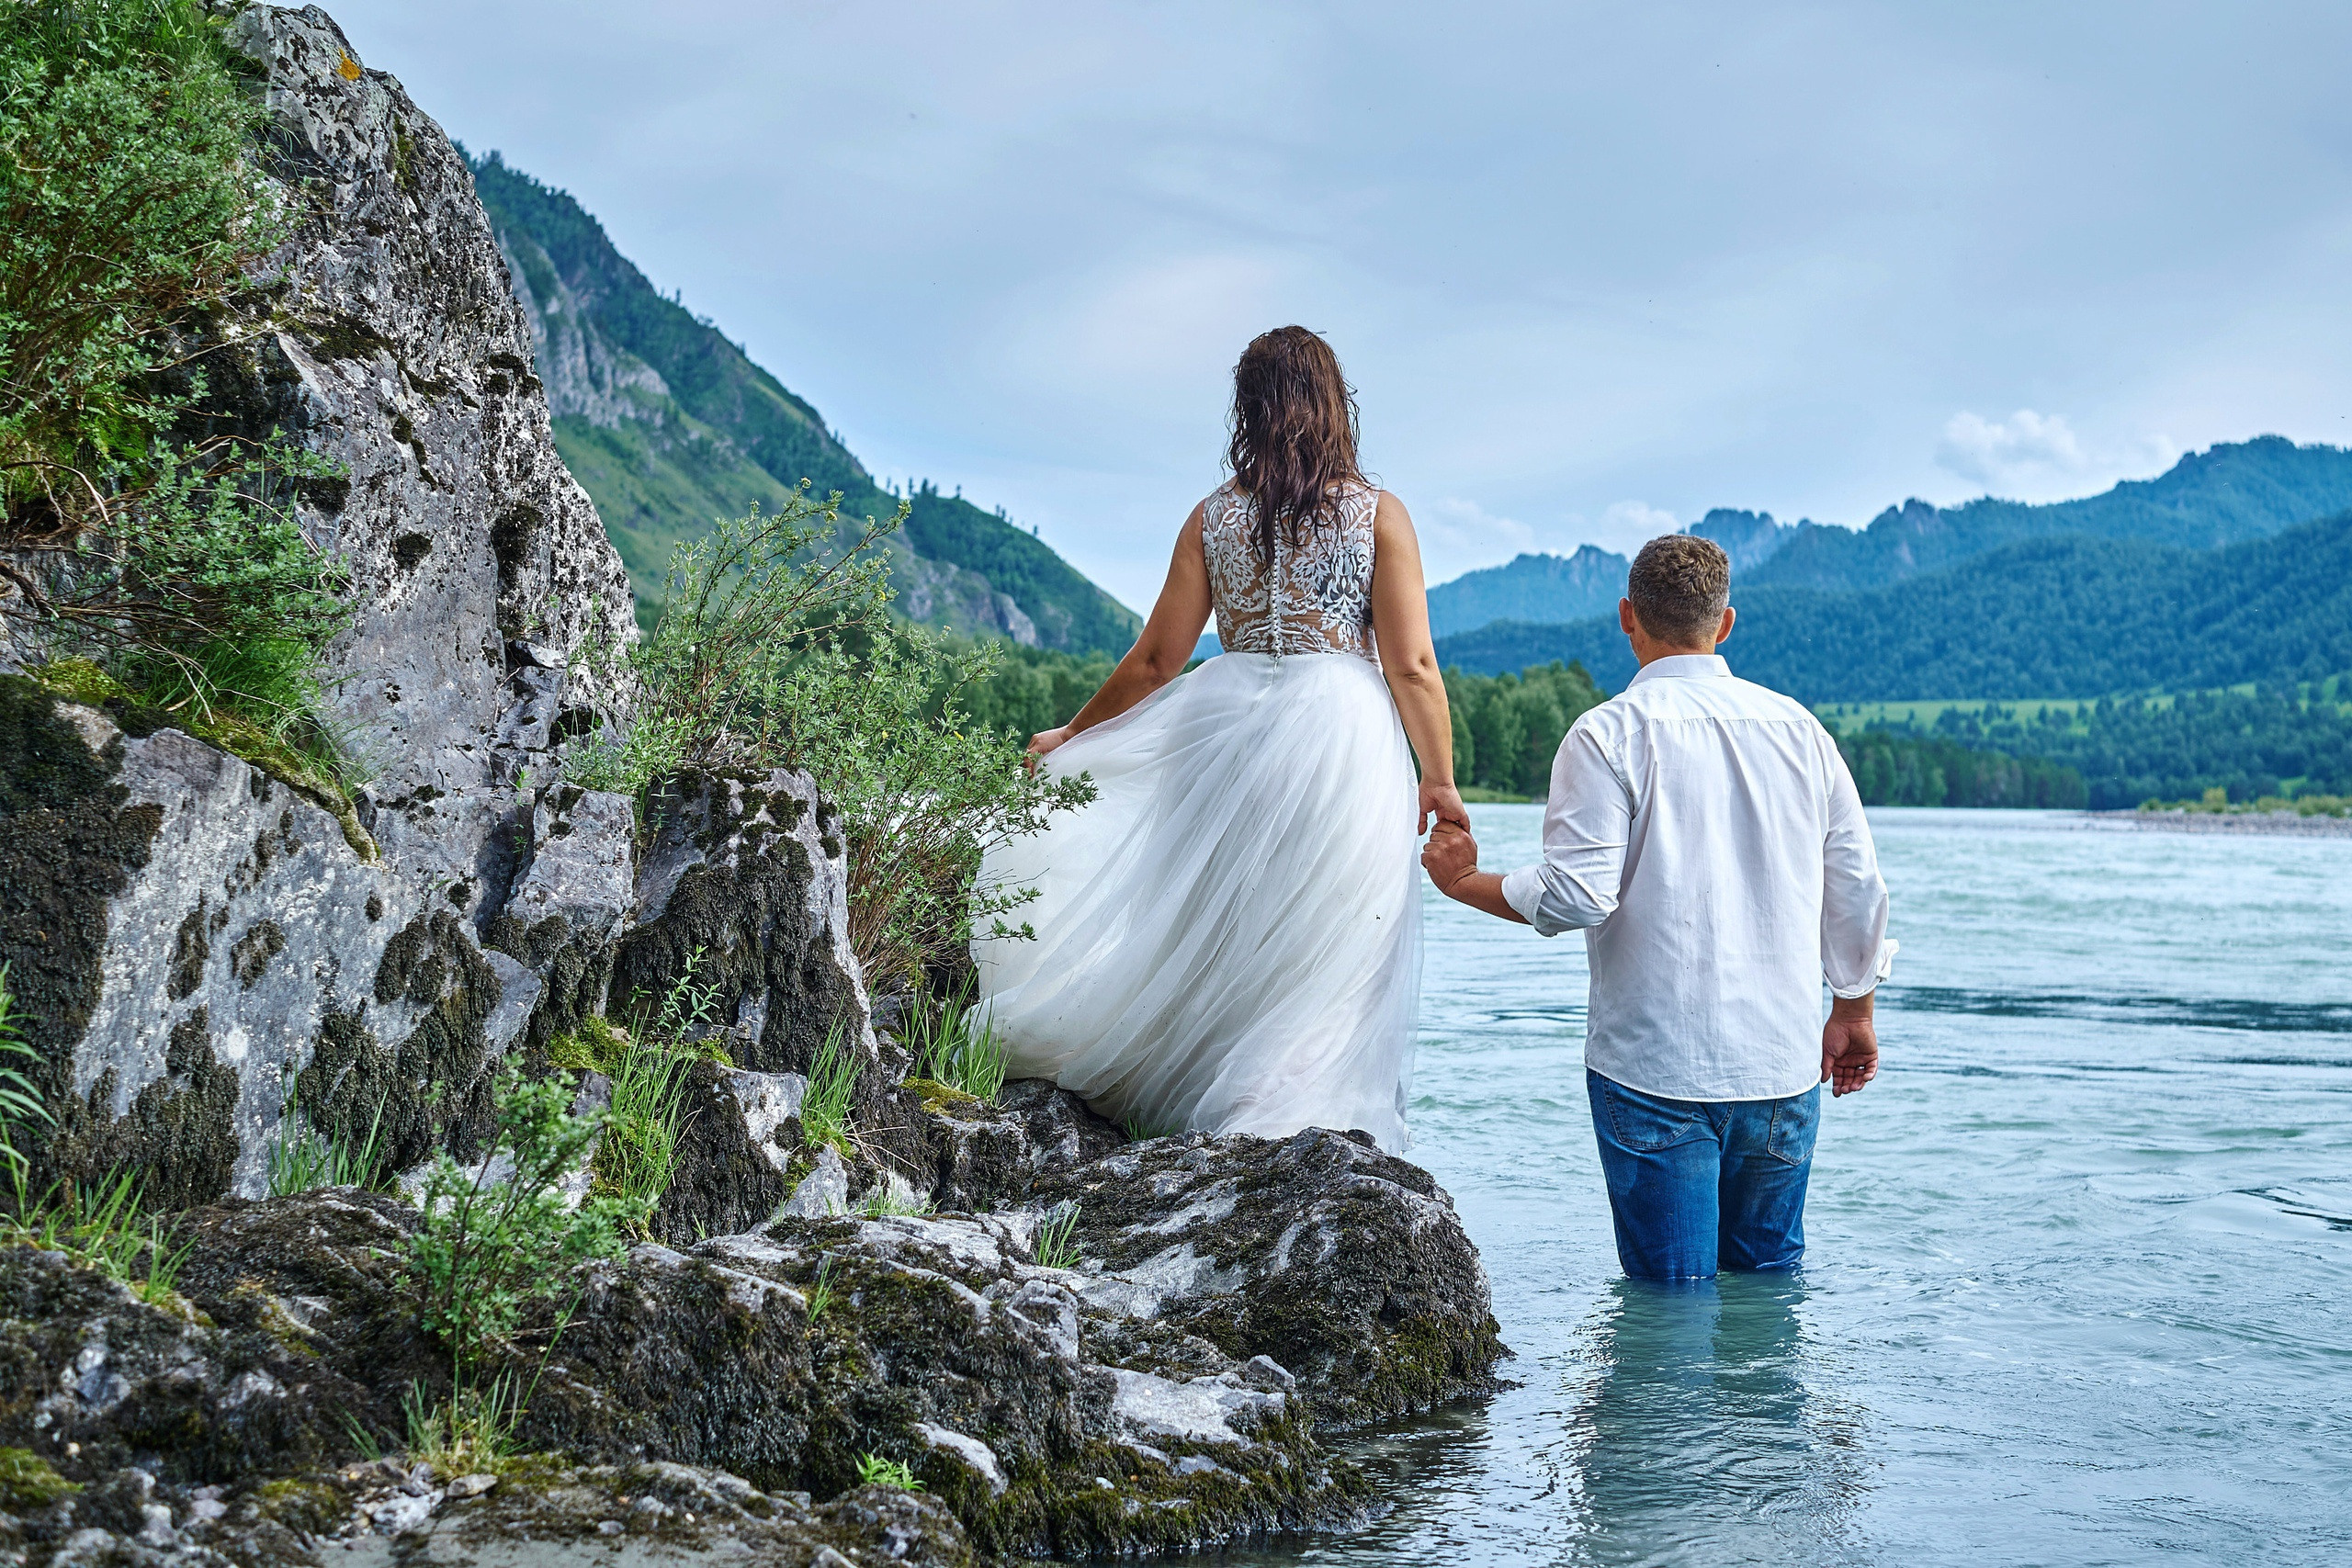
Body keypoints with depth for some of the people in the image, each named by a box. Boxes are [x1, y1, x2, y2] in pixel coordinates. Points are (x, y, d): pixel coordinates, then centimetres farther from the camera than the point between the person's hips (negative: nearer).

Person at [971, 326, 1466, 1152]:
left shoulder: (1213, 516, 6)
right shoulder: (1378, 514, -1)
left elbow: (1156, 660, 8)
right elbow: (1411, 666, -6)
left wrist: (1069, 737, 20)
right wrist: (1439, 780, 2)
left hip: (1230, 727, 3)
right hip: (1343, 732, -3)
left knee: (1225, 931, 13)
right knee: (1326, 950, 3)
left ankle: (1220, 1105, 18)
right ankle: (1305, 1105, 0)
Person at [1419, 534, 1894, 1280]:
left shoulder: (1609, 732, -7)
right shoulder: (1798, 727, 8)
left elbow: (1576, 896, -16)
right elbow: (1858, 890, 10)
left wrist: (1464, 883, 1)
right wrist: (1853, 1013, 23)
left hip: (1655, 1065, -4)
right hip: (1785, 1062, 5)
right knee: (1770, 1269, 17)